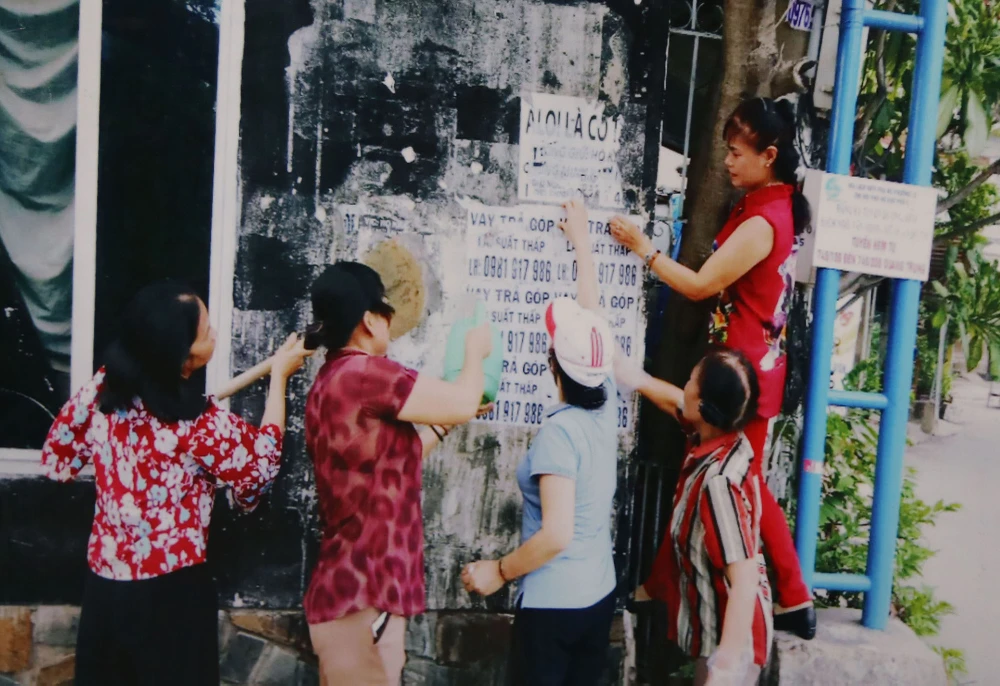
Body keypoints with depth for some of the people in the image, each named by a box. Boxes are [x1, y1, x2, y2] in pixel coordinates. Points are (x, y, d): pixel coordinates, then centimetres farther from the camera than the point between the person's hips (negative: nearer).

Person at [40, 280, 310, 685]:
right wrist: (279, 376, 1)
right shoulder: (199, 424, -22)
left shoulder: (102, 387, -6)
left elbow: (56, 459, 9)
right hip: (170, 593, -5)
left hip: (103, 583, 6)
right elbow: (261, 463, -4)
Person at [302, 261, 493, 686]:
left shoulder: (331, 381, 12)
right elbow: (463, 404, -13)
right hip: (362, 600, -10)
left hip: (348, 590, 10)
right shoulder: (364, 372, -19)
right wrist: (475, 351, 5)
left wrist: (446, 421, 20)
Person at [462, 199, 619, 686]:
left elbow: (556, 535, -25)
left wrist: (498, 571, -10)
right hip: (600, 596, 7)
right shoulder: (607, 404, -4)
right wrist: (580, 240, 18)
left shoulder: (558, 431, -22)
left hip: (552, 604, -7)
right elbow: (591, 318, 7)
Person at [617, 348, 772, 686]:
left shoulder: (719, 480, -33)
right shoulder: (716, 435, -9)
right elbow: (672, 400, 12)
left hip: (728, 633, -8)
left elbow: (745, 582, -33)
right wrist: (634, 377, 20)